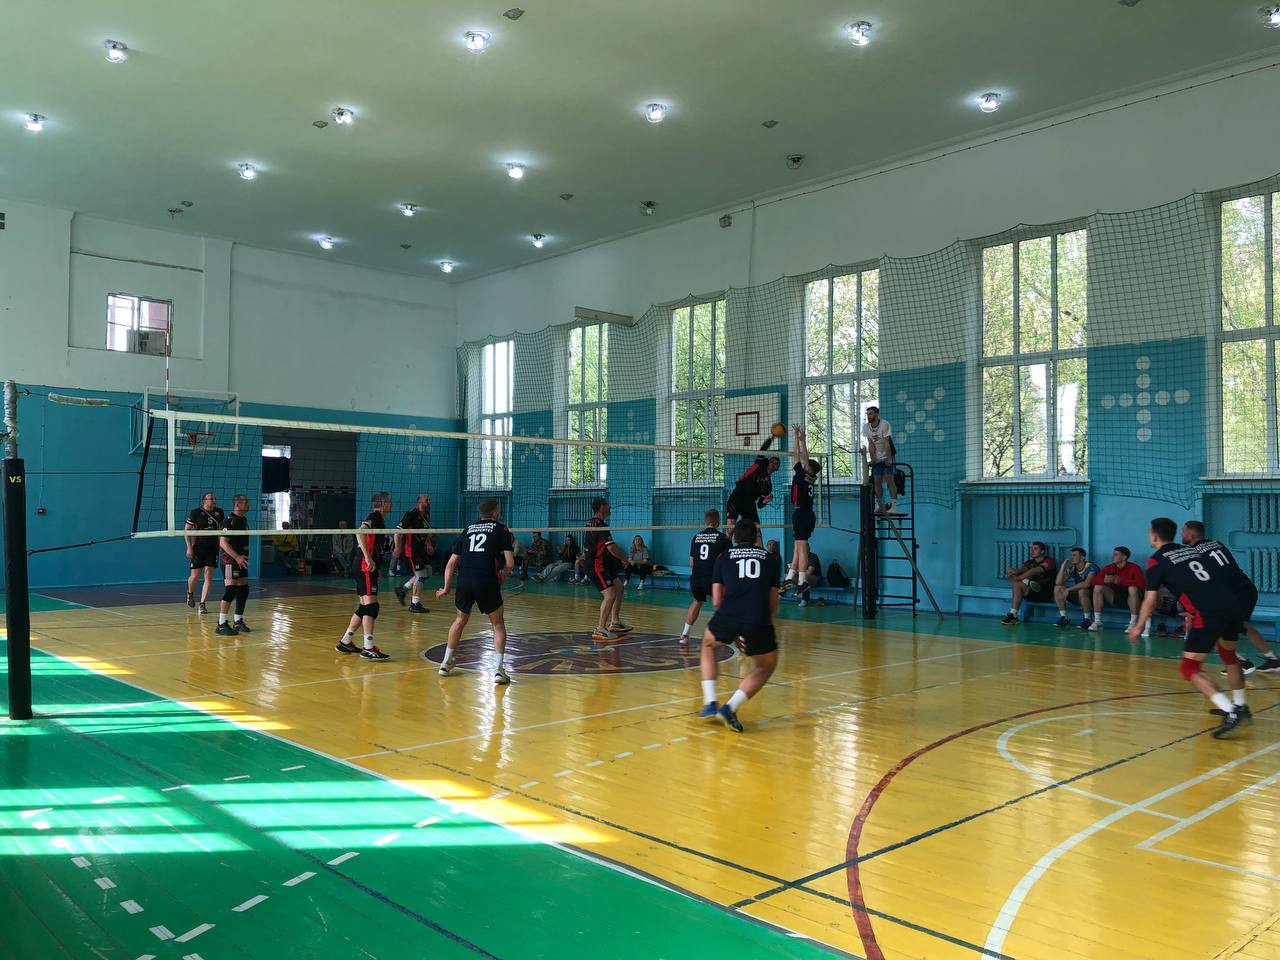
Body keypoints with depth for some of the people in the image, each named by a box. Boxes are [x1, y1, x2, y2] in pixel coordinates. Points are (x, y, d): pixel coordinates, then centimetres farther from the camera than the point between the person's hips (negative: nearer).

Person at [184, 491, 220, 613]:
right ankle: (190, 594, 36)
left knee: (208, 576, -7)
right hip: (198, 548, -2)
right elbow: (186, 529, -2)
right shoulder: (196, 512, -6)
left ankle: (202, 604, -4)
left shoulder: (219, 513, 5)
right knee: (195, 575, 3)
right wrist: (189, 547, -9)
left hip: (212, 548, 2)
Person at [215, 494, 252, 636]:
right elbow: (223, 542, -20)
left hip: (241, 560, 9)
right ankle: (221, 625, -14)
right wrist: (237, 557, -24)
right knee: (230, 590, -15)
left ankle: (238, 622, 21)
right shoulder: (229, 521, -14)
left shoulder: (244, 520, 14)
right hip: (229, 560, -9)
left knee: (243, 589, 11)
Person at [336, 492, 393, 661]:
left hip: (367, 568, 10)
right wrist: (368, 558, -31)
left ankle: (345, 643, 22)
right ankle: (368, 649, -14)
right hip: (366, 568, -10)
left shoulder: (378, 518, 20)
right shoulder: (375, 516, -10)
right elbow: (360, 533, -28)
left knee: (364, 608, 15)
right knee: (370, 606, -13)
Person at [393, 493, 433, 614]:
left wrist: (429, 544, 17)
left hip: (420, 549, 9)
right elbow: (398, 530, -20)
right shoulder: (411, 515, -17)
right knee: (420, 575, -7)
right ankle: (415, 604, 5)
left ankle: (403, 589, 24)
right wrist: (397, 547, -27)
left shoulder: (426, 516, 10)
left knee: (427, 571, 11)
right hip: (410, 550, -9)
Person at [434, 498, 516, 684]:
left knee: (460, 620, 27)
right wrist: (500, 580, 16)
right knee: (498, 624, 13)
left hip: (464, 580, 4)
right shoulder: (500, 529, 9)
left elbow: (451, 563, 19)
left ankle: (446, 663, 34)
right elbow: (510, 563, 0)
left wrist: (446, 588, 26)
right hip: (487, 581, -4)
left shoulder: (468, 529, 20)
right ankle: (499, 669, 2)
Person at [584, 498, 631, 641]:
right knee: (610, 595, -16)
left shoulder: (591, 523, 12)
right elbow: (611, 547, -22)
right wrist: (625, 560, -8)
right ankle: (600, 630, -16)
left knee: (619, 587, 19)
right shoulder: (601, 526, -19)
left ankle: (615, 623, 27)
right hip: (597, 566, -11)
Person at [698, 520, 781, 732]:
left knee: (708, 645, 32)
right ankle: (730, 707, 5)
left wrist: (732, 633, 26)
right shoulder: (768, 559, 22)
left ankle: (710, 703, 21)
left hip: (728, 615, 0)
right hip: (759, 620, 0)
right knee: (766, 666, 24)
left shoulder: (723, 557, 21)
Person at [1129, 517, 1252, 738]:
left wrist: (1138, 627, 15)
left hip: (1209, 614, -7)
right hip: (1234, 607, 7)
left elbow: (1150, 600, 3)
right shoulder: (1192, 550, 24)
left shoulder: (1157, 560, 5)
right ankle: (1241, 706, 39)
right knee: (1228, 653, 31)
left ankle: (1232, 712, -14)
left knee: (1190, 668, 0)